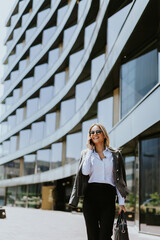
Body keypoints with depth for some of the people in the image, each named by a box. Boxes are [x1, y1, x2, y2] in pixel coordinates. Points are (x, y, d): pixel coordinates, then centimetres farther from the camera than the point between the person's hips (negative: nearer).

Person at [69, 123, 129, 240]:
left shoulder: (115, 154, 12)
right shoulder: (87, 153, 13)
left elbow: (119, 180, 8)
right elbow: (85, 171, -7)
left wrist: (121, 202, 0)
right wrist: (90, 150, 0)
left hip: (108, 196, -1)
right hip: (91, 196, 1)